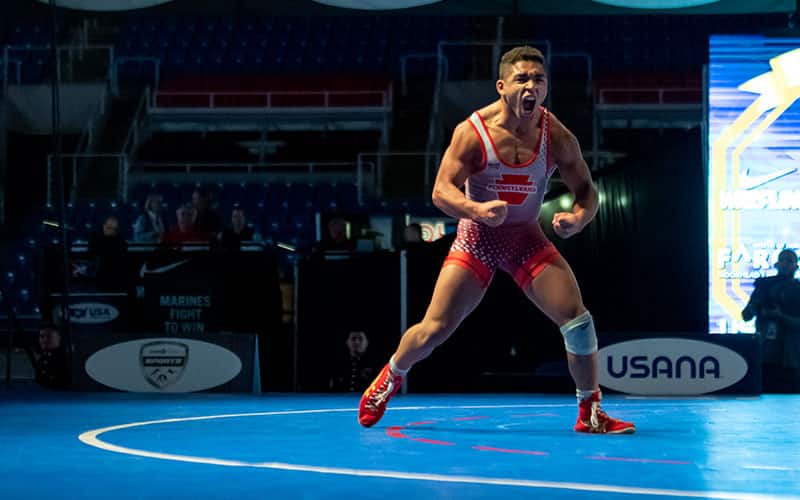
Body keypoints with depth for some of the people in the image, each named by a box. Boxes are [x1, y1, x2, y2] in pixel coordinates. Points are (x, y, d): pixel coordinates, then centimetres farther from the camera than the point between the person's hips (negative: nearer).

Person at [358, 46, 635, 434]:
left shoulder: (557, 137, -13)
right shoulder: (472, 132, -19)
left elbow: (586, 190, -3)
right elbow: (441, 191, -20)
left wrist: (578, 218, -27)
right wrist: (477, 209, -41)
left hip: (527, 237, 2)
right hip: (477, 238, -2)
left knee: (577, 318, -13)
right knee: (434, 330, -3)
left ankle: (590, 413, 4)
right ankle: (391, 376, 30)